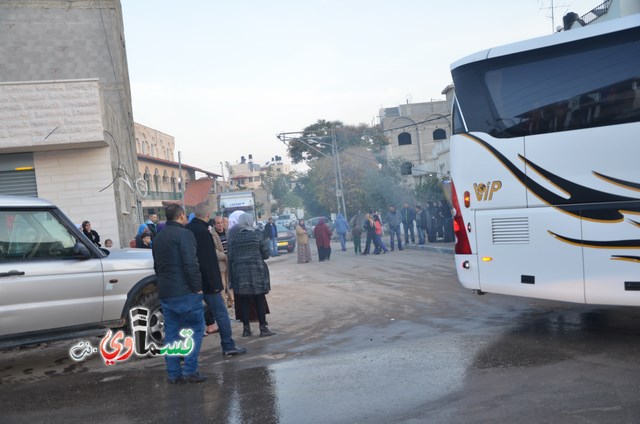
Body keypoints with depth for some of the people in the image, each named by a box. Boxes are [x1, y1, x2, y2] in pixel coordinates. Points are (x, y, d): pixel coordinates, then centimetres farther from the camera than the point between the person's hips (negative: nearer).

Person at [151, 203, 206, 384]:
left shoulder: (158, 237, 16)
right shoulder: (184, 234, -11)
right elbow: (190, 264, -19)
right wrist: (197, 287, -12)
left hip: (165, 293, 8)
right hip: (185, 292, -8)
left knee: (171, 333, 10)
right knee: (196, 328, 1)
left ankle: (173, 373, 13)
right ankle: (190, 370, -2)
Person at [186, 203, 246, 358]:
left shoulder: (187, 230, 9)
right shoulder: (203, 232, -17)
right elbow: (210, 260, -19)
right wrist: (216, 283, -15)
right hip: (205, 281, -8)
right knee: (221, 313, 2)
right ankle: (228, 346, 4)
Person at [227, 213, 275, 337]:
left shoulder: (233, 237, 2)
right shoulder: (257, 235, -3)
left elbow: (230, 258, 1)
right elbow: (266, 254, -3)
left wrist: (231, 276, 9)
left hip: (239, 274, 2)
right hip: (256, 272, -2)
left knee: (244, 301, 7)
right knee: (259, 300, 5)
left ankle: (246, 329, 12)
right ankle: (263, 328, 6)